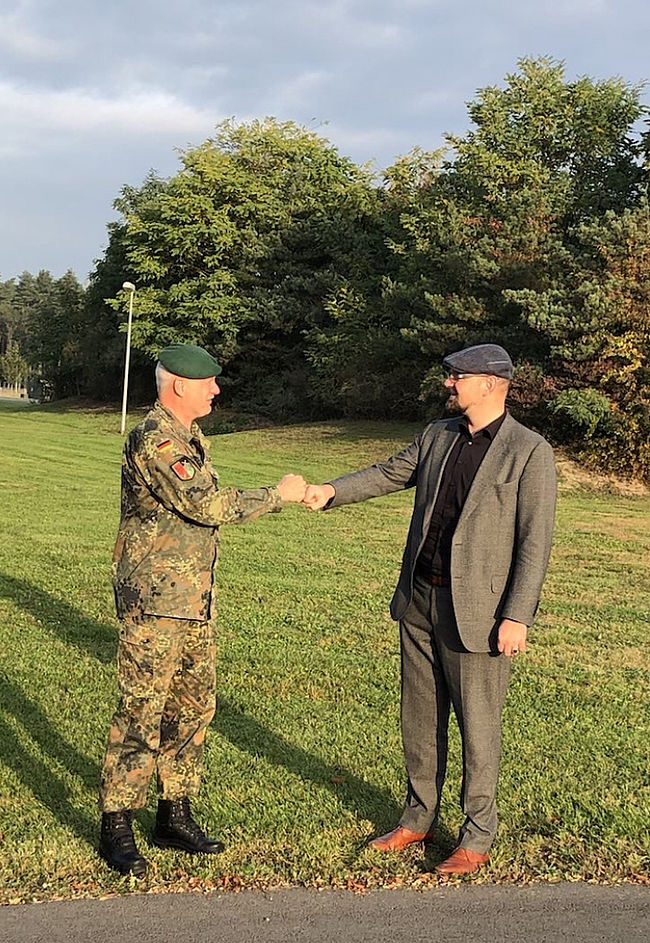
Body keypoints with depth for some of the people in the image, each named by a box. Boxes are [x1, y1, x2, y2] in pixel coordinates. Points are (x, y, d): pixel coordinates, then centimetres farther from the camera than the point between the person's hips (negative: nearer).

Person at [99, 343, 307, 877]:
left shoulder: (192, 440, 15)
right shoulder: (153, 440, -15)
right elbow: (205, 504, -22)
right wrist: (278, 495, -13)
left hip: (195, 600, 9)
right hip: (155, 601, -9)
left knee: (194, 707, 13)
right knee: (141, 713, -4)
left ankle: (175, 817, 25)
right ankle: (117, 827, 8)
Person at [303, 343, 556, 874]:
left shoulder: (530, 452, -10)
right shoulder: (437, 436, 9)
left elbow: (535, 542, -13)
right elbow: (391, 474, 17)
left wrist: (517, 616, -17)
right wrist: (332, 491, 1)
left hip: (477, 609, -6)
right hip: (420, 600, 6)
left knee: (477, 727, 5)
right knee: (420, 719, 16)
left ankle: (478, 837, 20)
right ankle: (418, 819, 32)